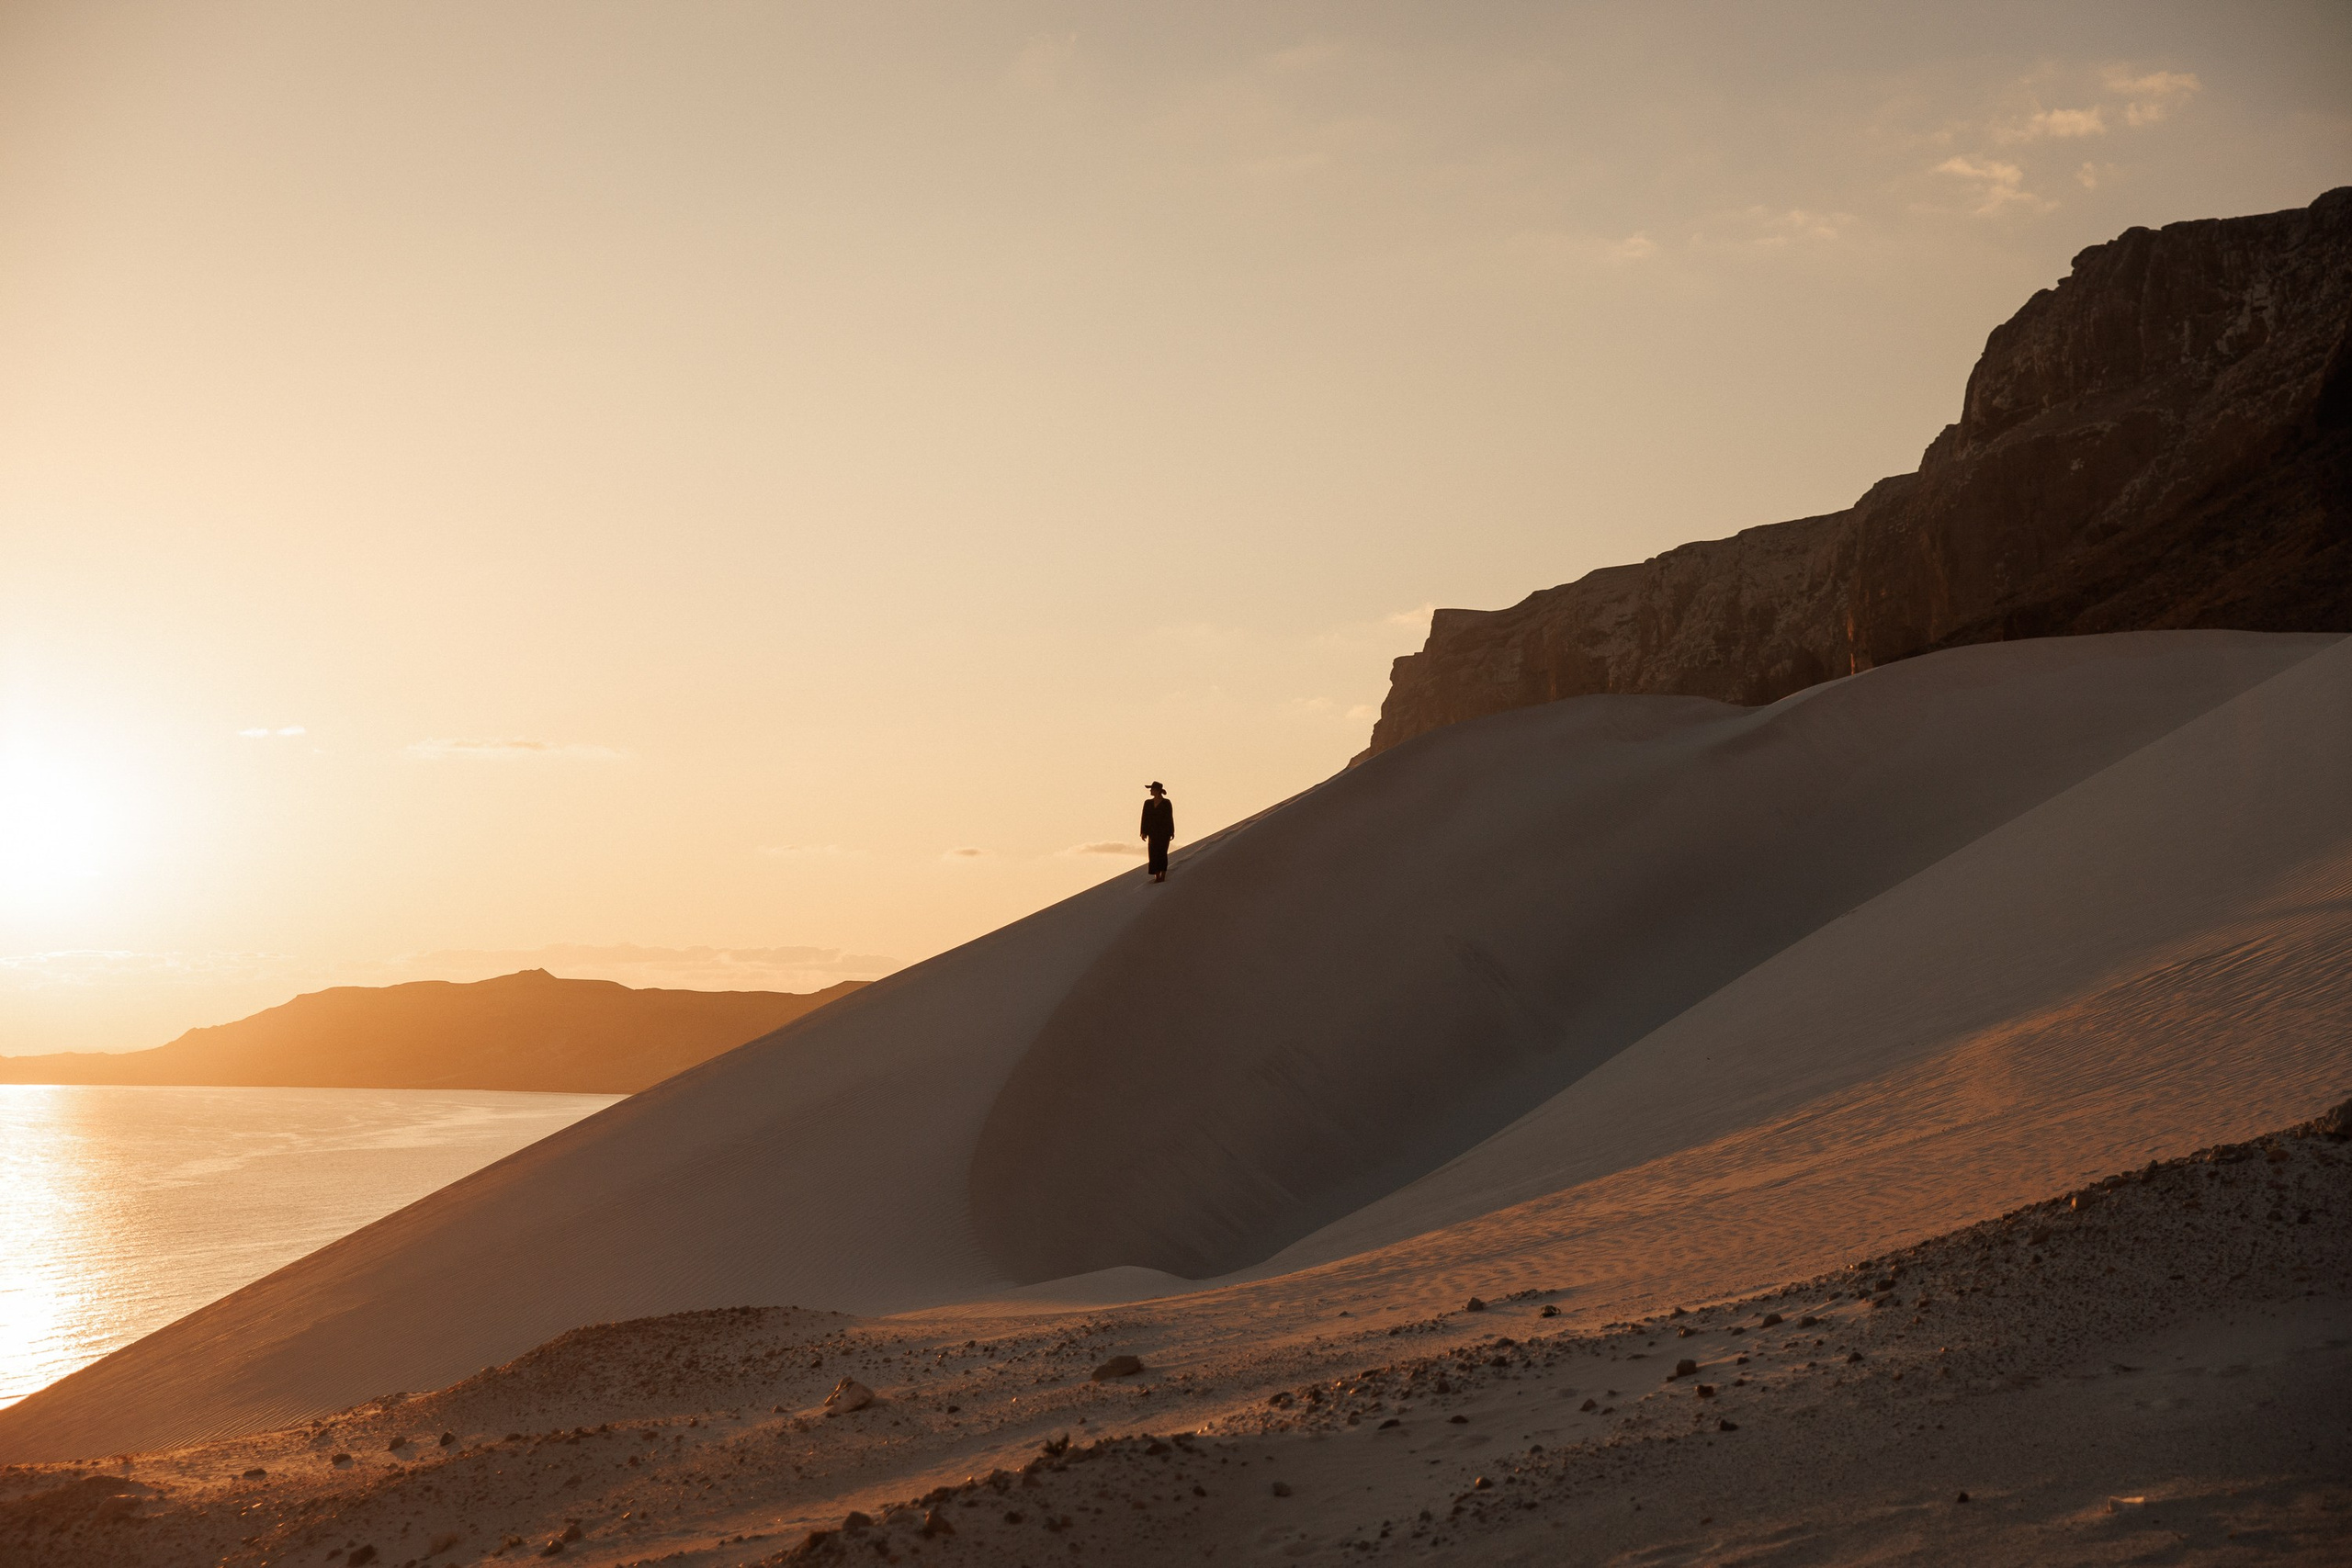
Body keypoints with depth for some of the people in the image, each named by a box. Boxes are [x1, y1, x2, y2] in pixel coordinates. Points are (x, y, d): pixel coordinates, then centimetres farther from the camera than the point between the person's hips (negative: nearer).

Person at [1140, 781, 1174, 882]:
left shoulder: (1166, 803, -3)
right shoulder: (1148, 803, 8)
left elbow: (1170, 817, -3)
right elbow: (1145, 818, 6)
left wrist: (1171, 832, -5)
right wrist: (1144, 832, 0)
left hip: (1164, 832, -4)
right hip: (1153, 833, 4)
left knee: (1162, 853, -4)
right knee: (1154, 854, -1)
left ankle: (1163, 877, 1)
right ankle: (1157, 876, 3)